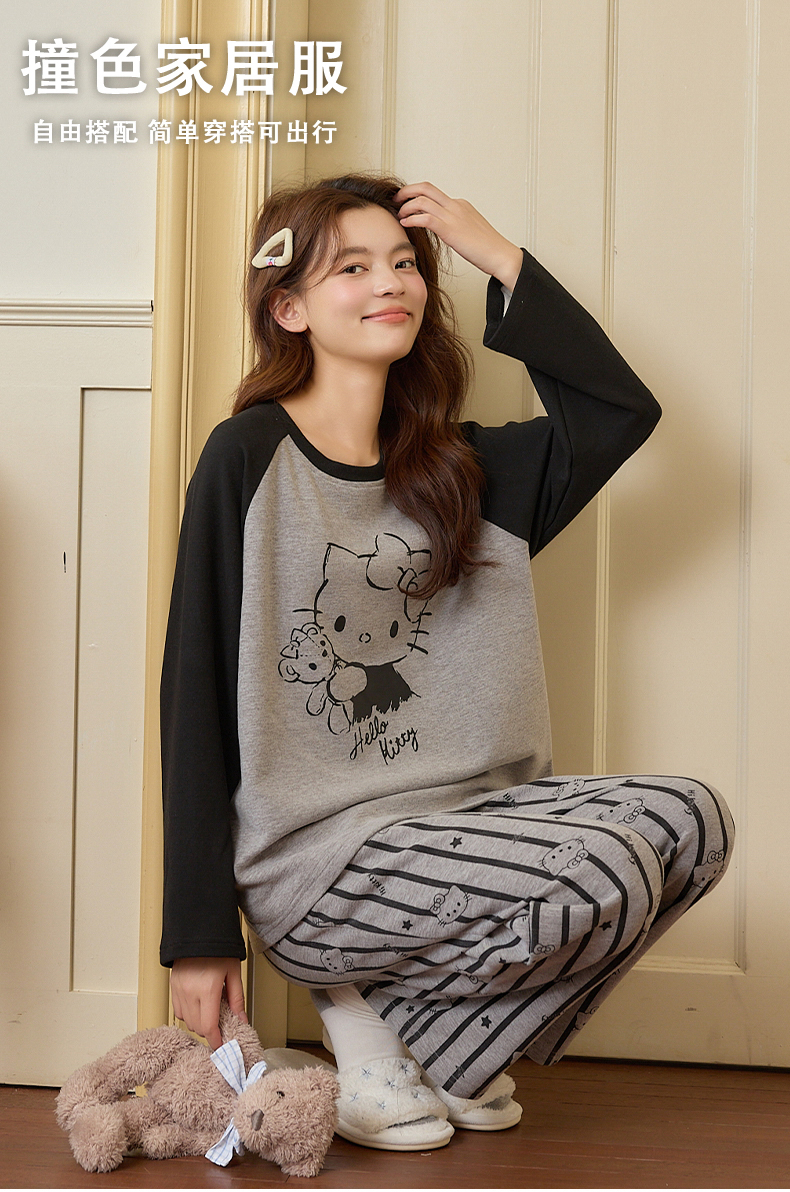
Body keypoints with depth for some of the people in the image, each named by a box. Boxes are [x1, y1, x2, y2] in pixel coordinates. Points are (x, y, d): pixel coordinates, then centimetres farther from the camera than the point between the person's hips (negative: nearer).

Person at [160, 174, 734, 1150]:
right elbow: (196, 700, -8)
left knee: (692, 820, -13)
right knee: (608, 876, -25)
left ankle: (440, 1036, 3)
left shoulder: (455, 468, 13)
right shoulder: (249, 459, -5)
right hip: (312, 853, -7)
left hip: (452, 814, 7)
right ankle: (363, 1012, 0)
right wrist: (200, 937, -11)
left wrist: (497, 256, 4)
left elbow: (622, 408, 7)